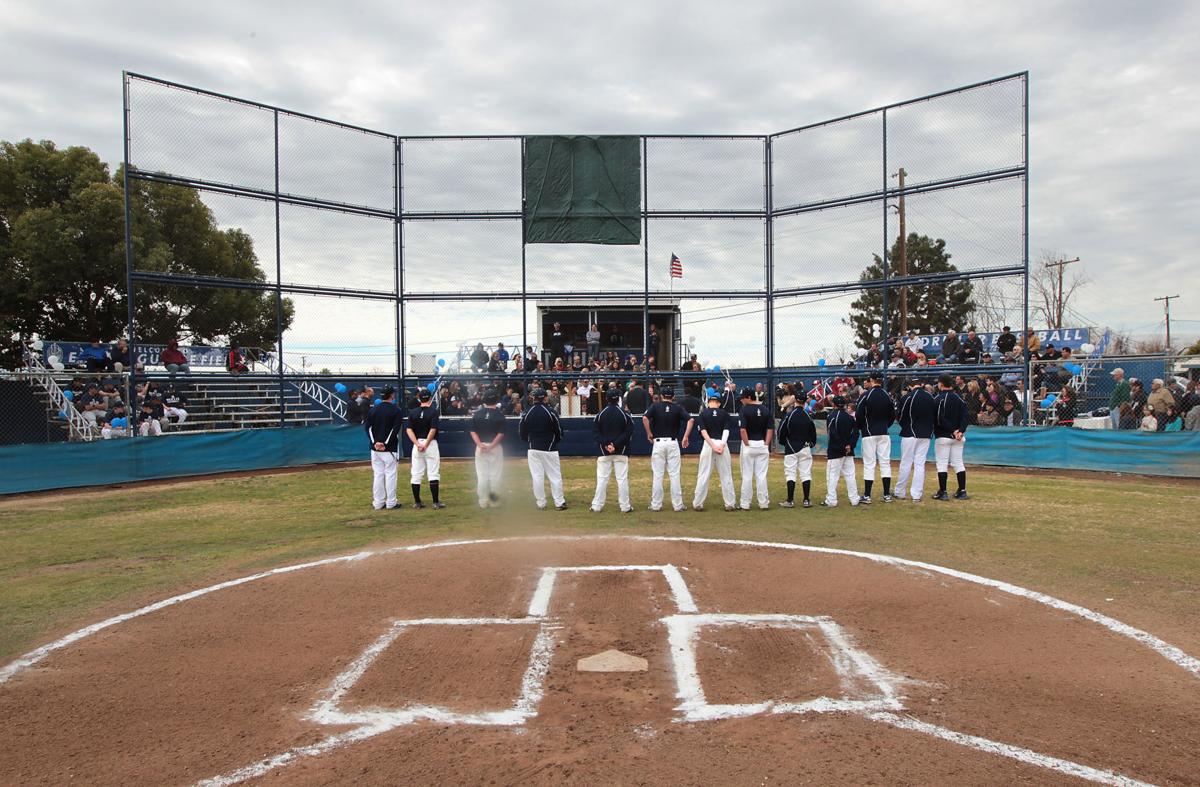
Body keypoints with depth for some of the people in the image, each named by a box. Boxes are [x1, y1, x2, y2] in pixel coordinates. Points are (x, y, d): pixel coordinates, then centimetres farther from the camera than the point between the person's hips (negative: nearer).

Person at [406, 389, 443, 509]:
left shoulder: (413, 412, 4)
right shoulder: (433, 411, -7)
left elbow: (409, 429, -3)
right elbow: (433, 429, -16)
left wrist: (418, 444, -9)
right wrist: (426, 444, -12)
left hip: (417, 444, 4)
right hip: (431, 444, -4)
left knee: (416, 474, 8)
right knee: (433, 473, 0)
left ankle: (417, 502, 10)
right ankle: (436, 502, -1)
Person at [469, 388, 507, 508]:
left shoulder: (477, 413, 2)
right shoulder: (499, 415, -6)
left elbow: (473, 432, -4)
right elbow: (501, 433, -12)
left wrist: (480, 445, -11)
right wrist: (491, 445, -12)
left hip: (480, 447, 2)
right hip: (496, 448, -2)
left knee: (481, 475, 8)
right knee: (495, 475, 6)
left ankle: (483, 502, 10)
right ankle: (494, 501, 5)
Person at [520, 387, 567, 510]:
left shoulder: (526, 414, -2)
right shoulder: (551, 412, -10)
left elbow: (523, 435, 5)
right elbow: (559, 432, -4)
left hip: (533, 449, 3)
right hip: (550, 449, -2)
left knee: (537, 476, 7)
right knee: (555, 476, 4)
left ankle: (541, 503, 11)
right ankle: (559, 502, 5)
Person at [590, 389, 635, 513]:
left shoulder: (600, 414, -1)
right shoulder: (625, 414, -3)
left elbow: (595, 432, -5)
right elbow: (629, 432, -8)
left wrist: (605, 444, -10)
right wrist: (616, 444, -12)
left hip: (604, 452, 1)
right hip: (621, 451, -1)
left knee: (602, 478, 5)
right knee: (622, 478, 2)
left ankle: (597, 506, 5)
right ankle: (625, 506, 4)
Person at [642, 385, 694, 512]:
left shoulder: (655, 406, 0)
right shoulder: (678, 408, 3)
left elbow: (645, 418, -15)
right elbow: (690, 419, -10)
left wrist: (649, 434, -5)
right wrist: (685, 437, -8)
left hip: (658, 443, 0)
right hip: (673, 443, 1)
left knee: (657, 475, 4)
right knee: (675, 475, 4)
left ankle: (656, 505, 7)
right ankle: (678, 505, 7)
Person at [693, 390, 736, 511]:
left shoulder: (703, 413, 1)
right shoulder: (724, 413, 3)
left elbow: (703, 431, -9)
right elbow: (726, 430, -8)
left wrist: (713, 445, -12)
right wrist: (722, 445, -16)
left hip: (708, 444, 0)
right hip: (722, 444, 1)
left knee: (703, 475, 4)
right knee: (726, 475, 7)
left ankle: (698, 503, 6)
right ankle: (730, 504, 9)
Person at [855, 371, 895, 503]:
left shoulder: (866, 395, -11)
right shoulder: (887, 396, 5)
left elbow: (859, 415, -13)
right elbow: (893, 415, 9)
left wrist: (859, 427, 4)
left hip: (869, 434, -4)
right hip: (884, 433, 4)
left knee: (869, 464, -2)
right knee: (885, 463, 8)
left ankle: (867, 496, -1)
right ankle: (887, 495, 9)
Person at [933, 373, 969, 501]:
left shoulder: (939, 399, -11)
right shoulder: (959, 398, 8)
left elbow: (940, 419, -18)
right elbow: (965, 416, 0)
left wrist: (953, 431, -14)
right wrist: (961, 431, -9)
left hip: (943, 436, -6)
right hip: (958, 437, 6)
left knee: (942, 464, -1)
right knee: (958, 463, 11)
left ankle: (943, 492, -2)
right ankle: (962, 491, 11)